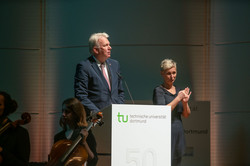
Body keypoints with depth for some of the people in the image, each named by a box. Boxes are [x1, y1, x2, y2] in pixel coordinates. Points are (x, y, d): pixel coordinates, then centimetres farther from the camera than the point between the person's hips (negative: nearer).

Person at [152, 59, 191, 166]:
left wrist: (185, 102, -4)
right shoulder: (158, 91, -5)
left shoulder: (178, 91, 14)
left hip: (178, 133, 7)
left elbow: (186, 115, 15)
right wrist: (178, 98, -16)